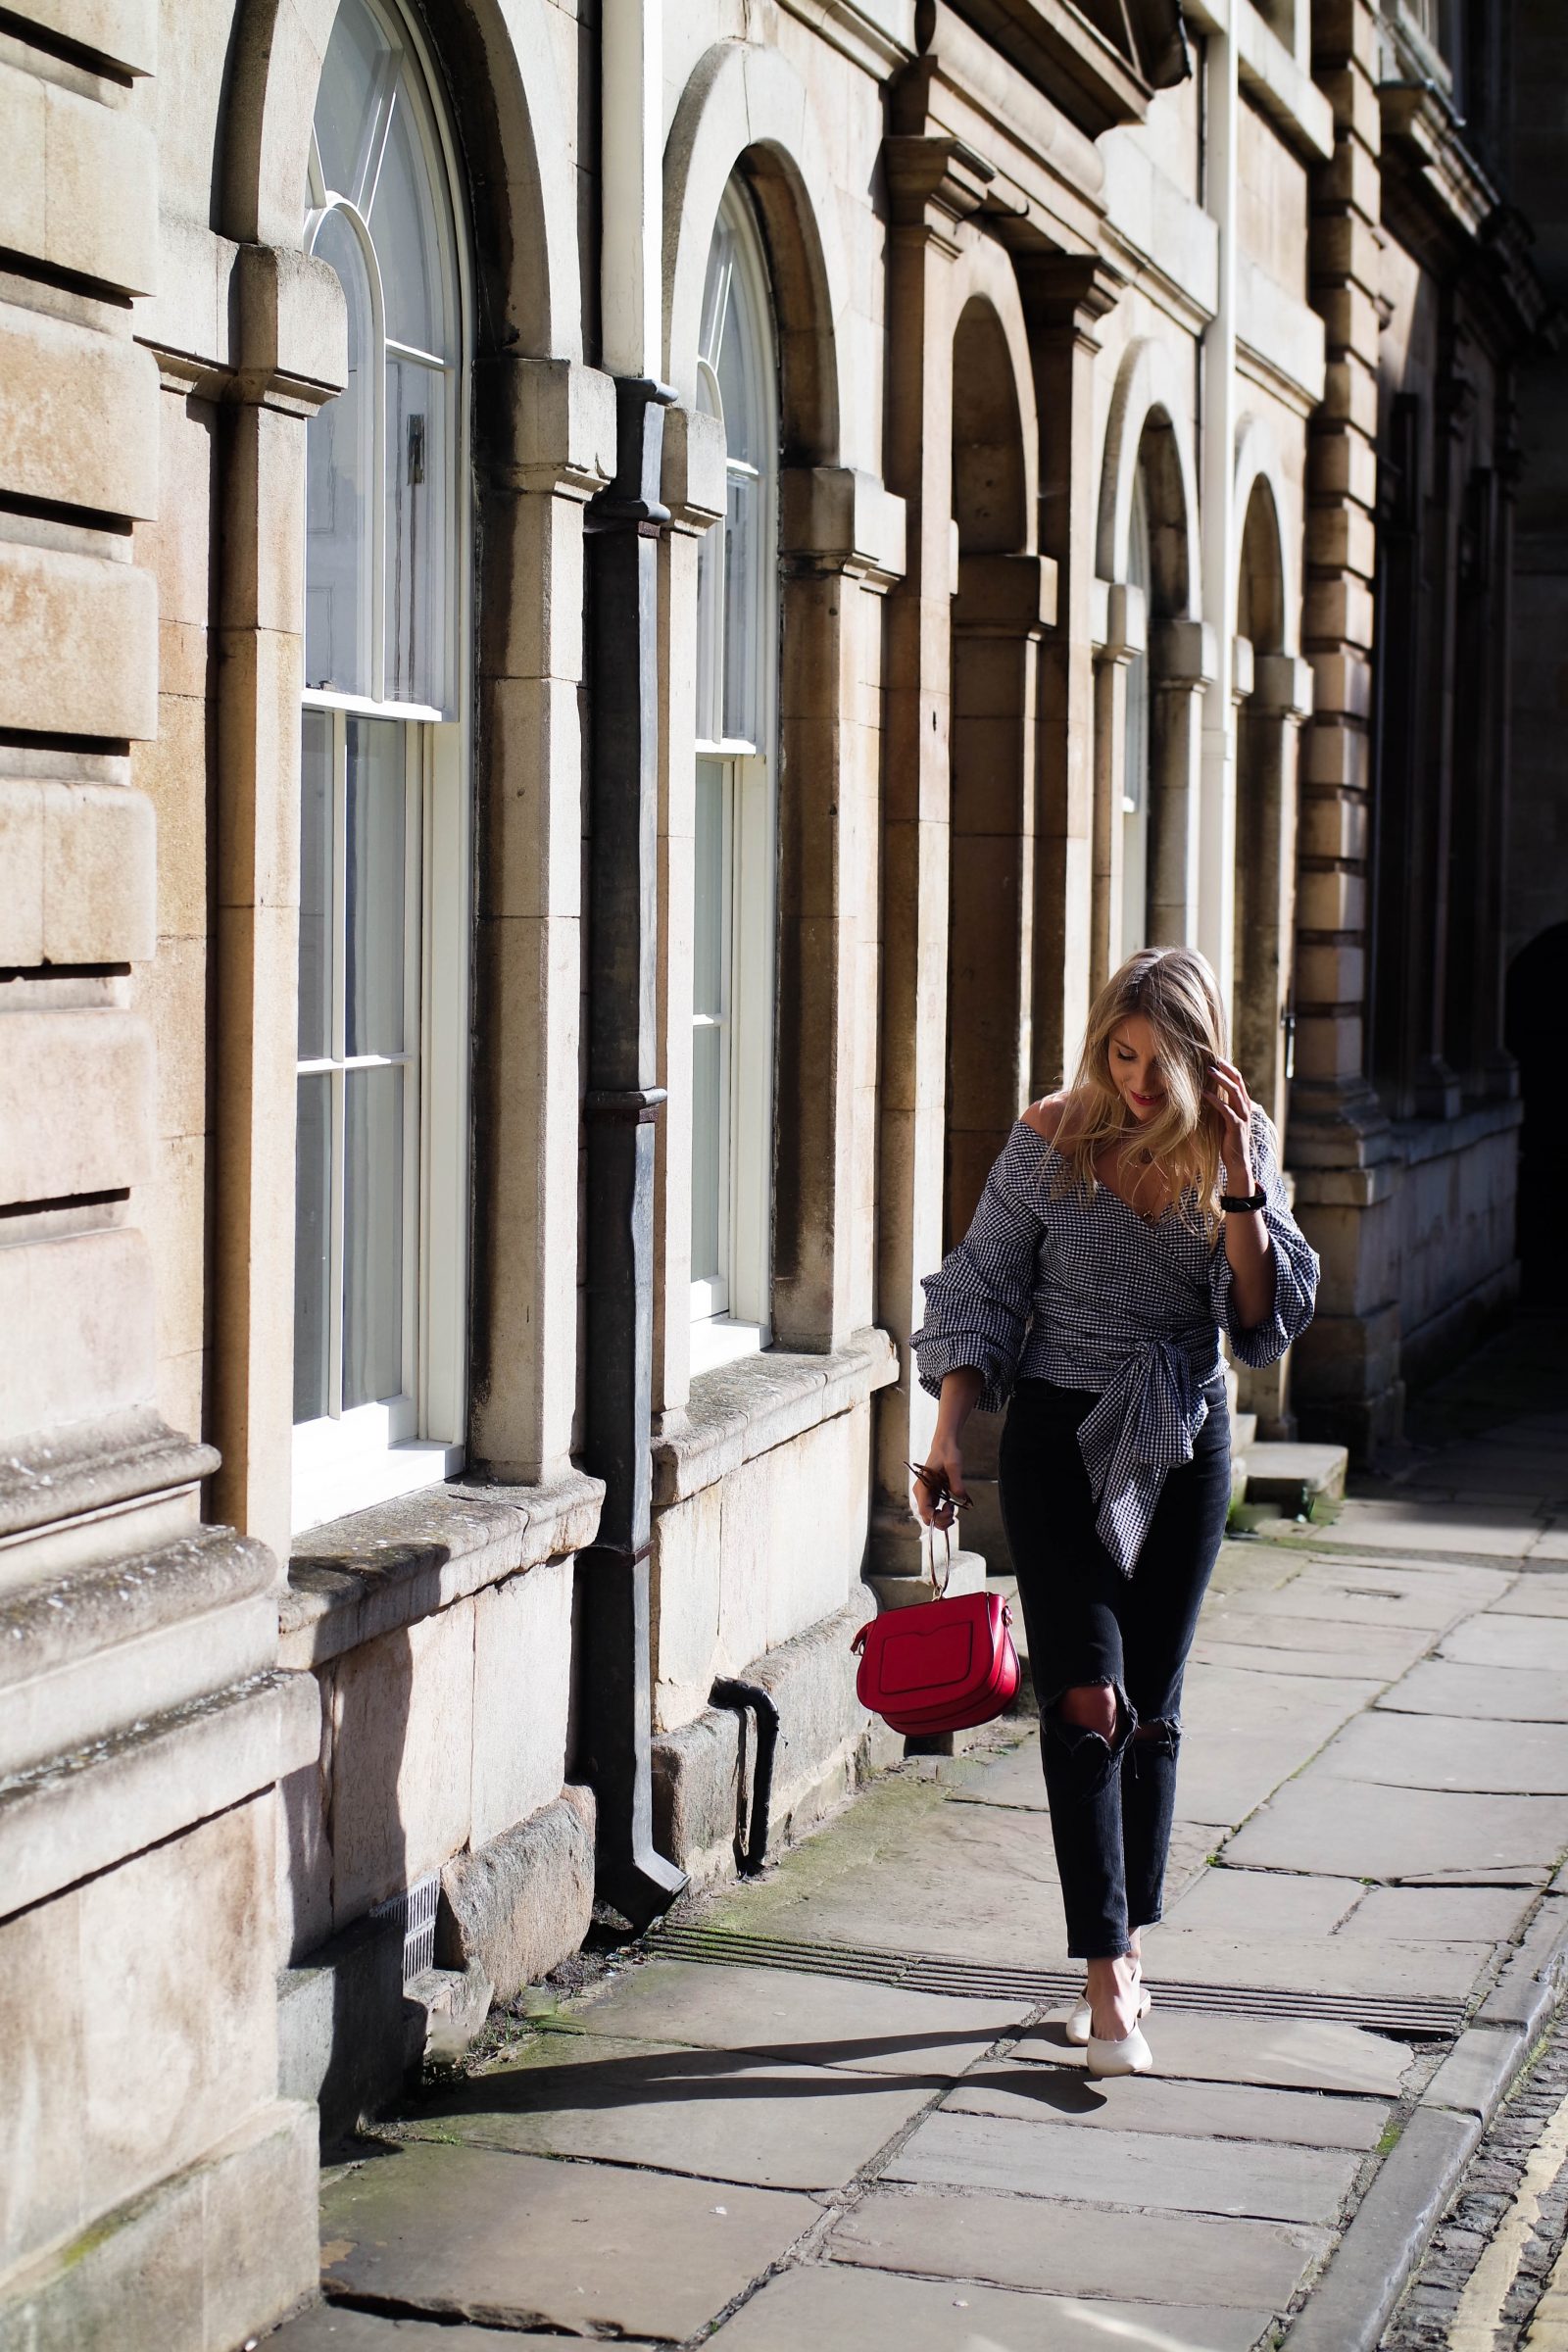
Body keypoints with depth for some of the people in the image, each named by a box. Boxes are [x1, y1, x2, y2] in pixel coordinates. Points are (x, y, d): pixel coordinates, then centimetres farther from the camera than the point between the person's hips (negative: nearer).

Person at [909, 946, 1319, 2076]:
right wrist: (949, 1437, -7)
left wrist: (1239, 1185, -20)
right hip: (1064, 1438, -2)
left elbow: (1269, 1319, -9)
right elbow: (980, 1292, -2)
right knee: (1087, 1702, -11)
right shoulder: (1051, 1141, -10)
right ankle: (1109, 1977, -11)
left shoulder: (1239, 1148, -4)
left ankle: (1128, 1953, 21)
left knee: (1153, 1708, 9)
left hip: (1187, 1442, 2)